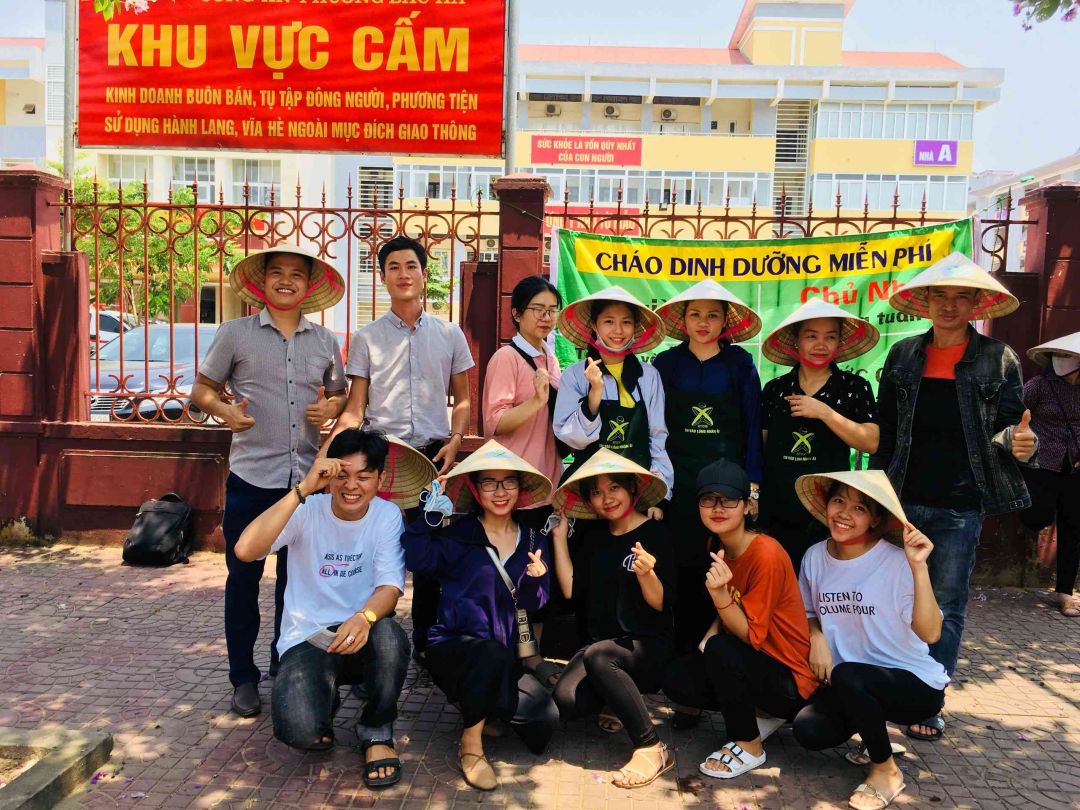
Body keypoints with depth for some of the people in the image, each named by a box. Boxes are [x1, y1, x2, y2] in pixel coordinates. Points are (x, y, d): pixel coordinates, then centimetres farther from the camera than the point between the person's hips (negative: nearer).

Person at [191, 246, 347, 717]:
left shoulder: (325, 342, 9)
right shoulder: (235, 333, 2)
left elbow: (341, 395, 18)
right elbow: (202, 389, 6)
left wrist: (332, 406, -5)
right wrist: (223, 410, -15)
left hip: (306, 477, 3)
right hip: (251, 476, -2)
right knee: (244, 576, 5)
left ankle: (286, 665, 31)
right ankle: (244, 678, 21)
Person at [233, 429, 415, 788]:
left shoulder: (388, 515, -5)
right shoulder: (307, 511, -9)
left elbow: (391, 585, -16)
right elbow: (245, 551, -26)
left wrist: (364, 617, -39)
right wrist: (303, 489, -31)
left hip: (361, 637, 1)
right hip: (308, 640, -1)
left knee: (389, 636, -36)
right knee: (299, 731, -28)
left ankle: (376, 732, -5)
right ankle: (325, 703, 13)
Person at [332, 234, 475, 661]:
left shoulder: (449, 334, 7)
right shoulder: (367, 337, 4)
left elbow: (462, 400, 11)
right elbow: (355, 407, 2)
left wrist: (455, 440, -6)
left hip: (433, 453, 1)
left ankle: (426, 641, 22)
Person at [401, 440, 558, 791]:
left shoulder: (534, 540, 7)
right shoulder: (458, 535, -4)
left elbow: (534, 605, 0)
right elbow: (415, 558, -22)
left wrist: (535, 580, -20)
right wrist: (432, 512, -27)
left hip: (506, 660, 4)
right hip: (455, 648, -4)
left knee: (544, 721, -18)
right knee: (493, 653, -37)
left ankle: (480, 707, 13)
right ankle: (471, 746, -13)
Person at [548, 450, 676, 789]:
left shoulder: (656, 534, -7)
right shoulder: (594, 536, 9)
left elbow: (661, 605, -11)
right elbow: (571, 590, 0)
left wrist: (646, 574, -31)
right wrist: (559, 536, 0)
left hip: (648, 647, -4)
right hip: (602, 643, 5)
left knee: (597, 655, -36)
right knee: (566, 701, -23)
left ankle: (651, 749, -22)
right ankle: (620, 702, 9)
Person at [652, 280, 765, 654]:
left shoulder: (740, 364, 3)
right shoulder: (665, 364, 5)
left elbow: (752, 427, 3)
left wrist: (752, 486, -1)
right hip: (678, 484, 1)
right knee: (684, 571, 3)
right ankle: (683, 651, 17)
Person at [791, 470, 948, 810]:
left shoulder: (896, 561, -17)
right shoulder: (815, 558, -2)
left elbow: (930, 633, -25)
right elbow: (809, 613, 14)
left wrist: (919, 567, -33)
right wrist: (816, 638, -8)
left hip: (915, 683, -5)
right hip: (852, 687, 5)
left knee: (847, 676, -34)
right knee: (809, 731, -19)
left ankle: (886, 770, -6)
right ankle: (875, 723, 15)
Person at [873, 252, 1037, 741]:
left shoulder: (998, 360, -1)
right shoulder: (903, 356, 4)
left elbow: (1006, 429, 1)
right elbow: (884, 430, 7)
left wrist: (1018, 442, -23)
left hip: (959, 507, -2)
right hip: (901, 501, 2)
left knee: (946, 607, 8)